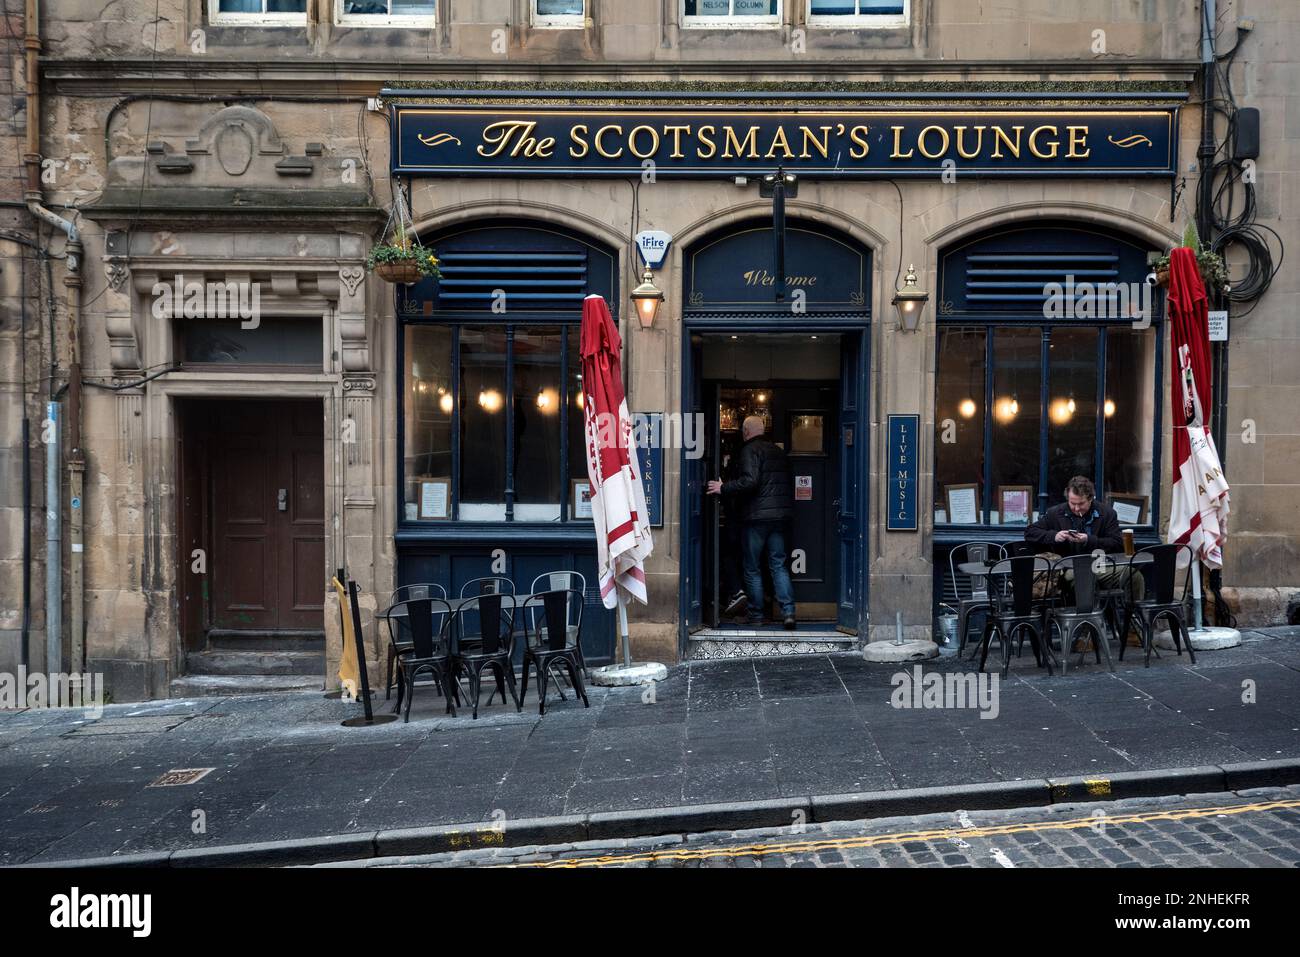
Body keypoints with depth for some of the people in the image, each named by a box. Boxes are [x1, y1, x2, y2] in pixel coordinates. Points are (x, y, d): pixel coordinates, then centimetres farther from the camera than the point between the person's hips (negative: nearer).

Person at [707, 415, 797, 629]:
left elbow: (750, 481, -21)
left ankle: (756, 616, 9)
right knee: (778, 565, 8)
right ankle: (788, 612, -3)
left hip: (756, 516, -6)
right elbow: (788, 482, 19)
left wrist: (723, 488, -14)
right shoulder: (778, 450, 16)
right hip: (780, 515, 7)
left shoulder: (749, 450, -8)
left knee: (752, 569, 4)